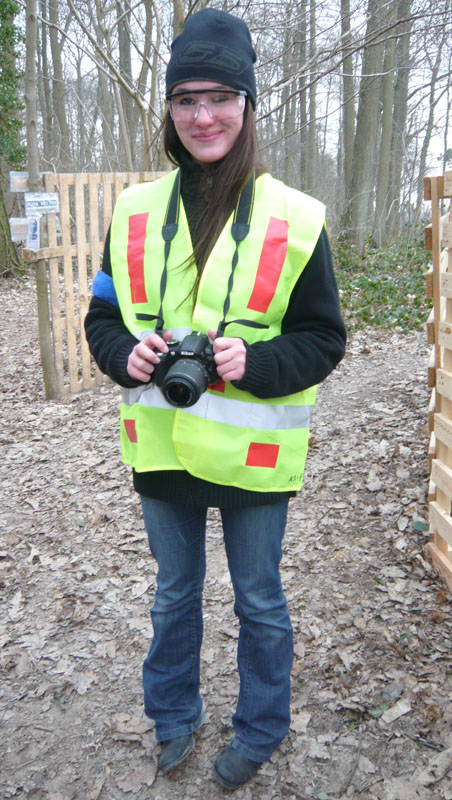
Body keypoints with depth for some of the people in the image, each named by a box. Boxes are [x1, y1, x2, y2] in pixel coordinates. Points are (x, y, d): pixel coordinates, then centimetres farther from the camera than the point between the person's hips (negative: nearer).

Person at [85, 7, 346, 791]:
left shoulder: (294, 219, -10)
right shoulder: (135, 211, -1)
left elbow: (323, 339, -7)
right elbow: (103, 319, 6)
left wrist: (253, 362, -25)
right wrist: (129, 355, -16)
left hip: (252, 455, -3)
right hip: (161, 447, 3)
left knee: (258, 602, 17)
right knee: (174, 593, 23)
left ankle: (260, 731, 43)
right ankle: (173, 716, 48)